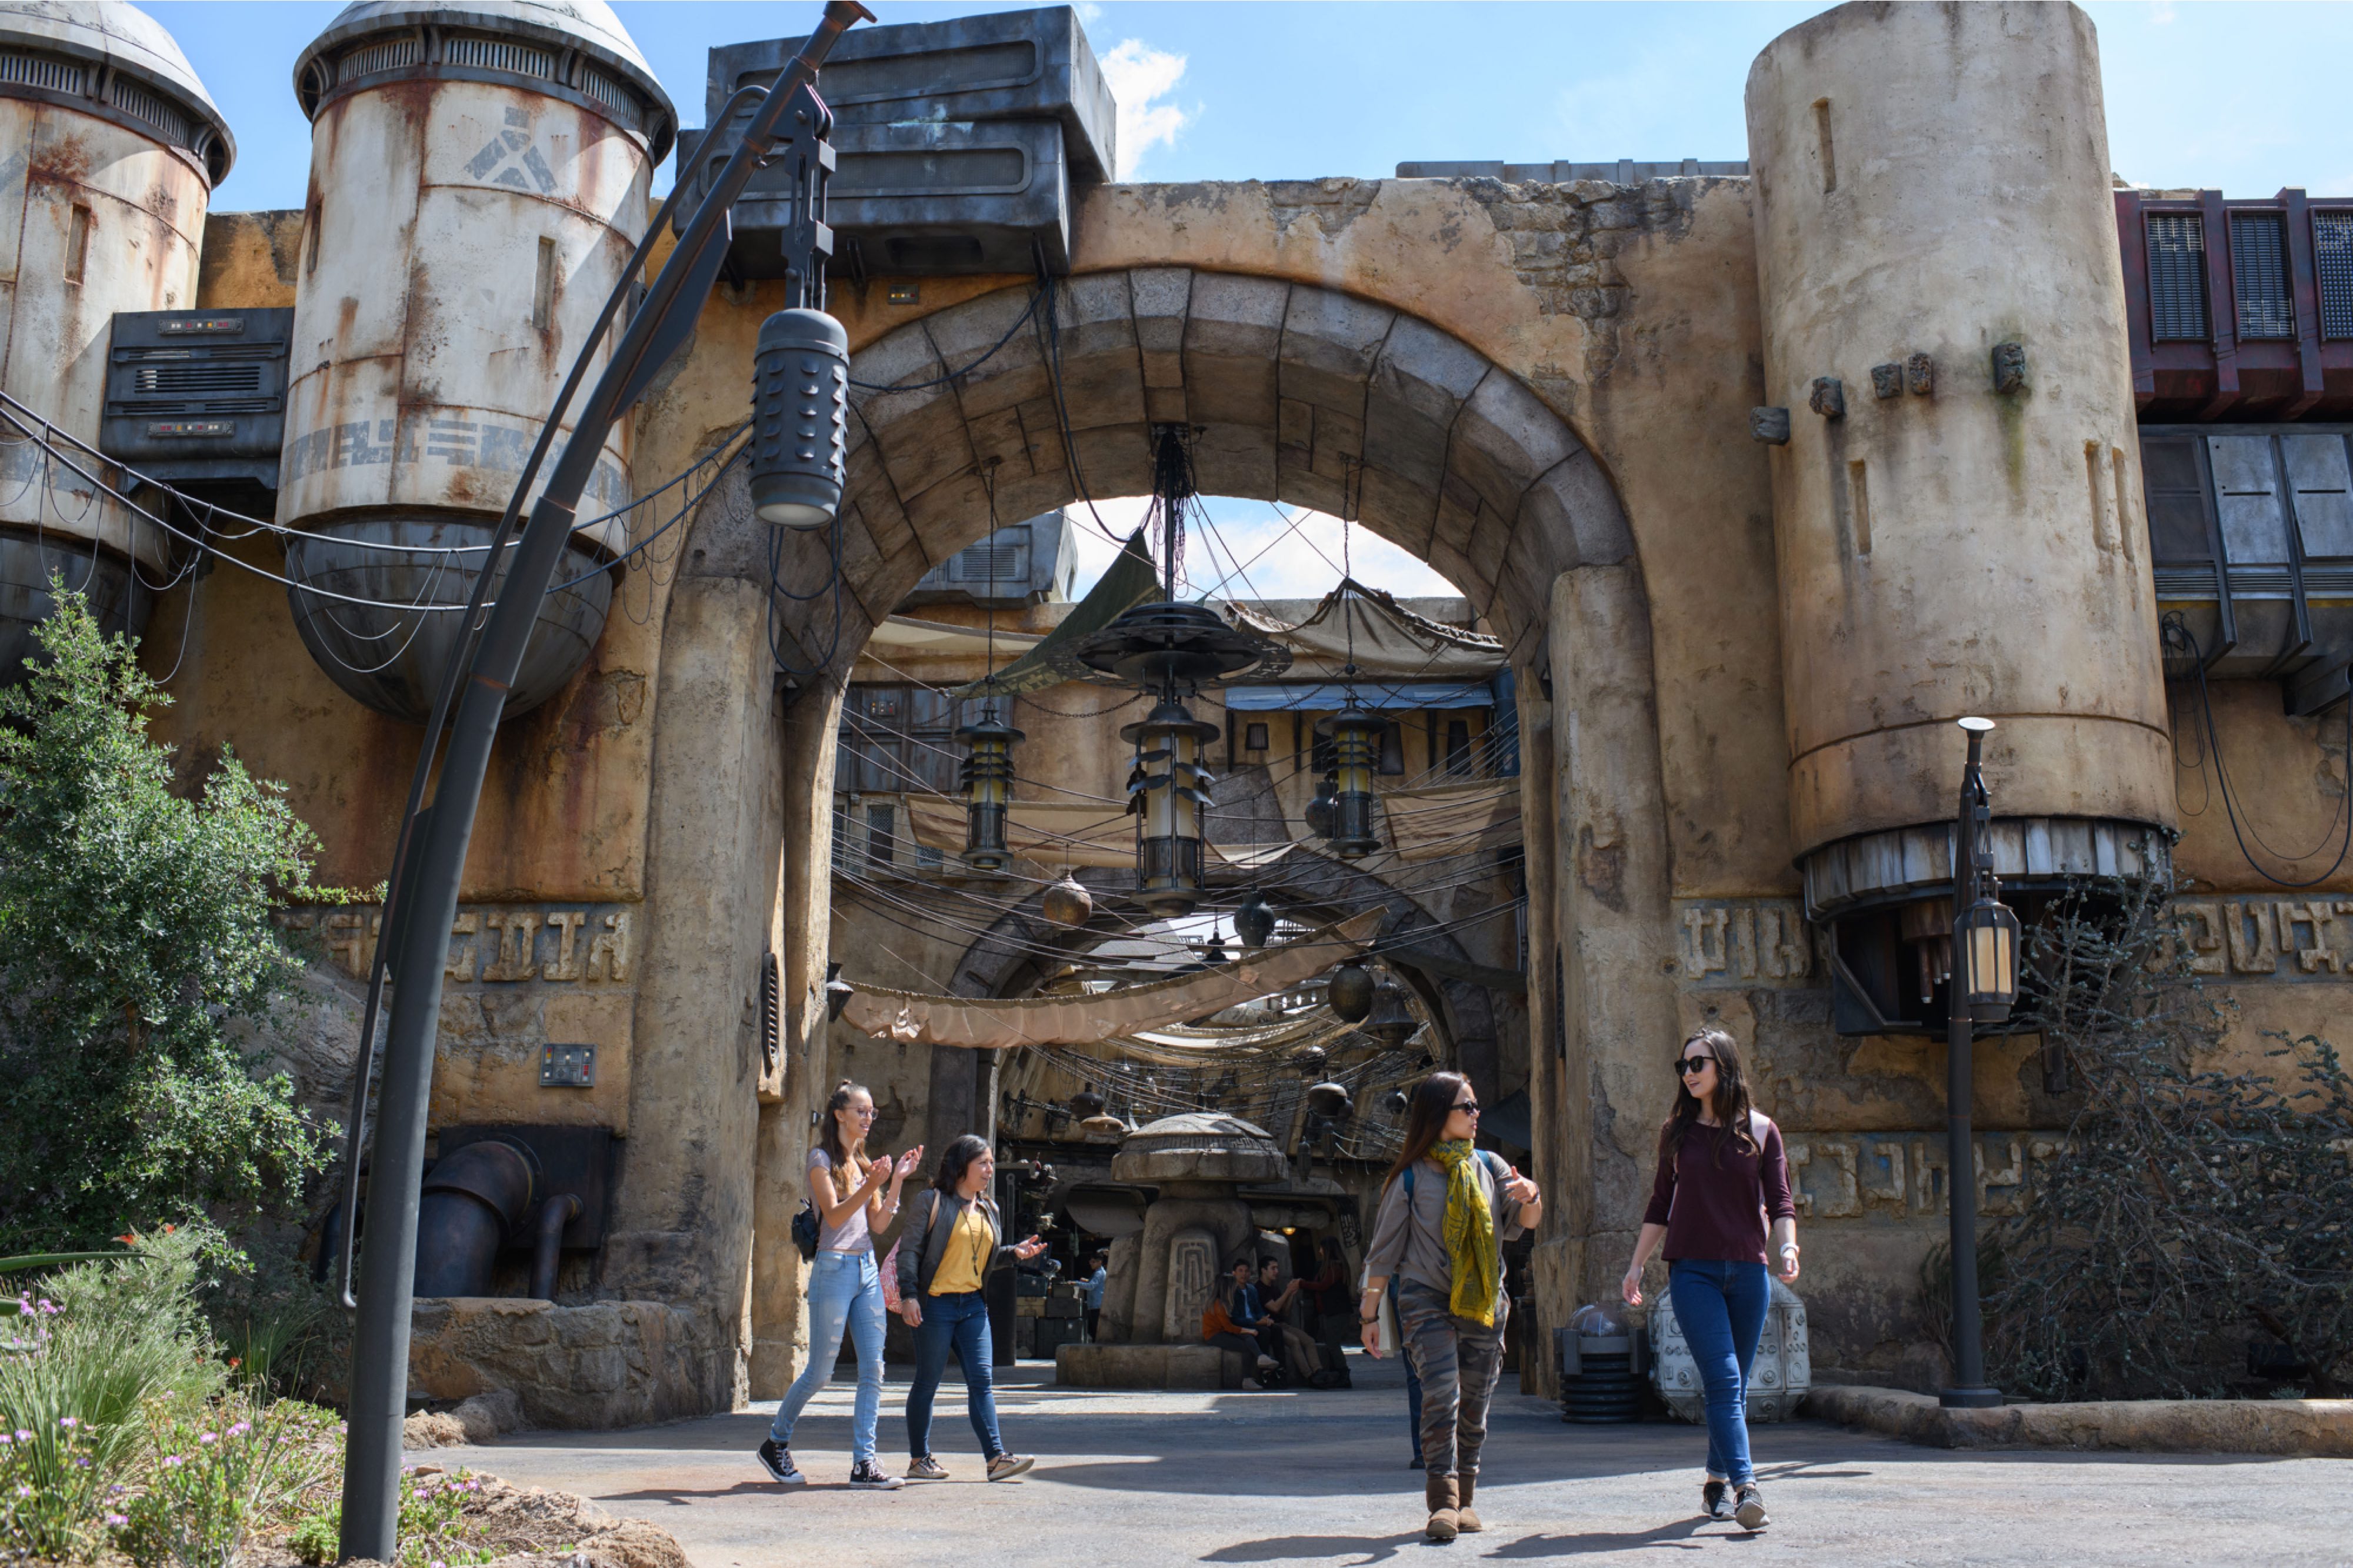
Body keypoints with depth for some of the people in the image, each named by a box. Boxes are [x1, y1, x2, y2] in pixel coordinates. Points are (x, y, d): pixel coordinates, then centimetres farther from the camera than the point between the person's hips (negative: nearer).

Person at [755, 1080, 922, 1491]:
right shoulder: (822, 1159, -4)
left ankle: (864, 1464, 0)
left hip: (867, 1271, 7)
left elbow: (878, 1224, 11)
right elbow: (834, 1215, -15)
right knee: (820, 1373, 0)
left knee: (873, 1371, -1)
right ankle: (776, 1443, 20)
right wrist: (871, 1186, -26)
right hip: (834, 1268, -6)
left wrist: (897, 1181, 2)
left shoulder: (865, 1162, 16)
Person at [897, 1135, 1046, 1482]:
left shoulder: (988, 1209, 16)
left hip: (973, 1304, 6)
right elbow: (909, 1250, -7)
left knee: (982, 1380, -1)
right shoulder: (931, 1202, -4)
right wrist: (909, 1294, -17)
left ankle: (996, 1457, -5)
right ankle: (919, 1459, 12)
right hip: (936, 1304, -6)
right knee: (927, 1382, 2)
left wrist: (1015, 1253, 4)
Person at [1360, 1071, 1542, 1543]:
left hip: (1483, 1305, 4)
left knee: (1474, 1406, 6)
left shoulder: (1488, 1167, 9)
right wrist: (1370, 1314, 4)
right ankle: (1443, 1502, -20)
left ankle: (1464, 1500, 18)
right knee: (1442, 1393, -19)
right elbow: (1384, 1250, 3)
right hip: (1427, 1300, -4)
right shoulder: (1410, 1178, -2)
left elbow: (1525, 1221, 4)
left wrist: (1530, 1196, -20)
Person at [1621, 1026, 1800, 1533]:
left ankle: (1717, 1482, 23)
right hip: (1693, 1271, -1)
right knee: (1723, 1381, -13)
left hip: (1748, 1272, 1)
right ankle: (1745, 1486, -19)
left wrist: (1786, 1246, -16)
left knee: (1734, 1386, 8)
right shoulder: (1677, 1132, 8)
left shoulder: (1760, 1130, 5)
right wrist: (1636, 1265, 11)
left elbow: (1780, 1201, 3)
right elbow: (1660, 1206, 13)